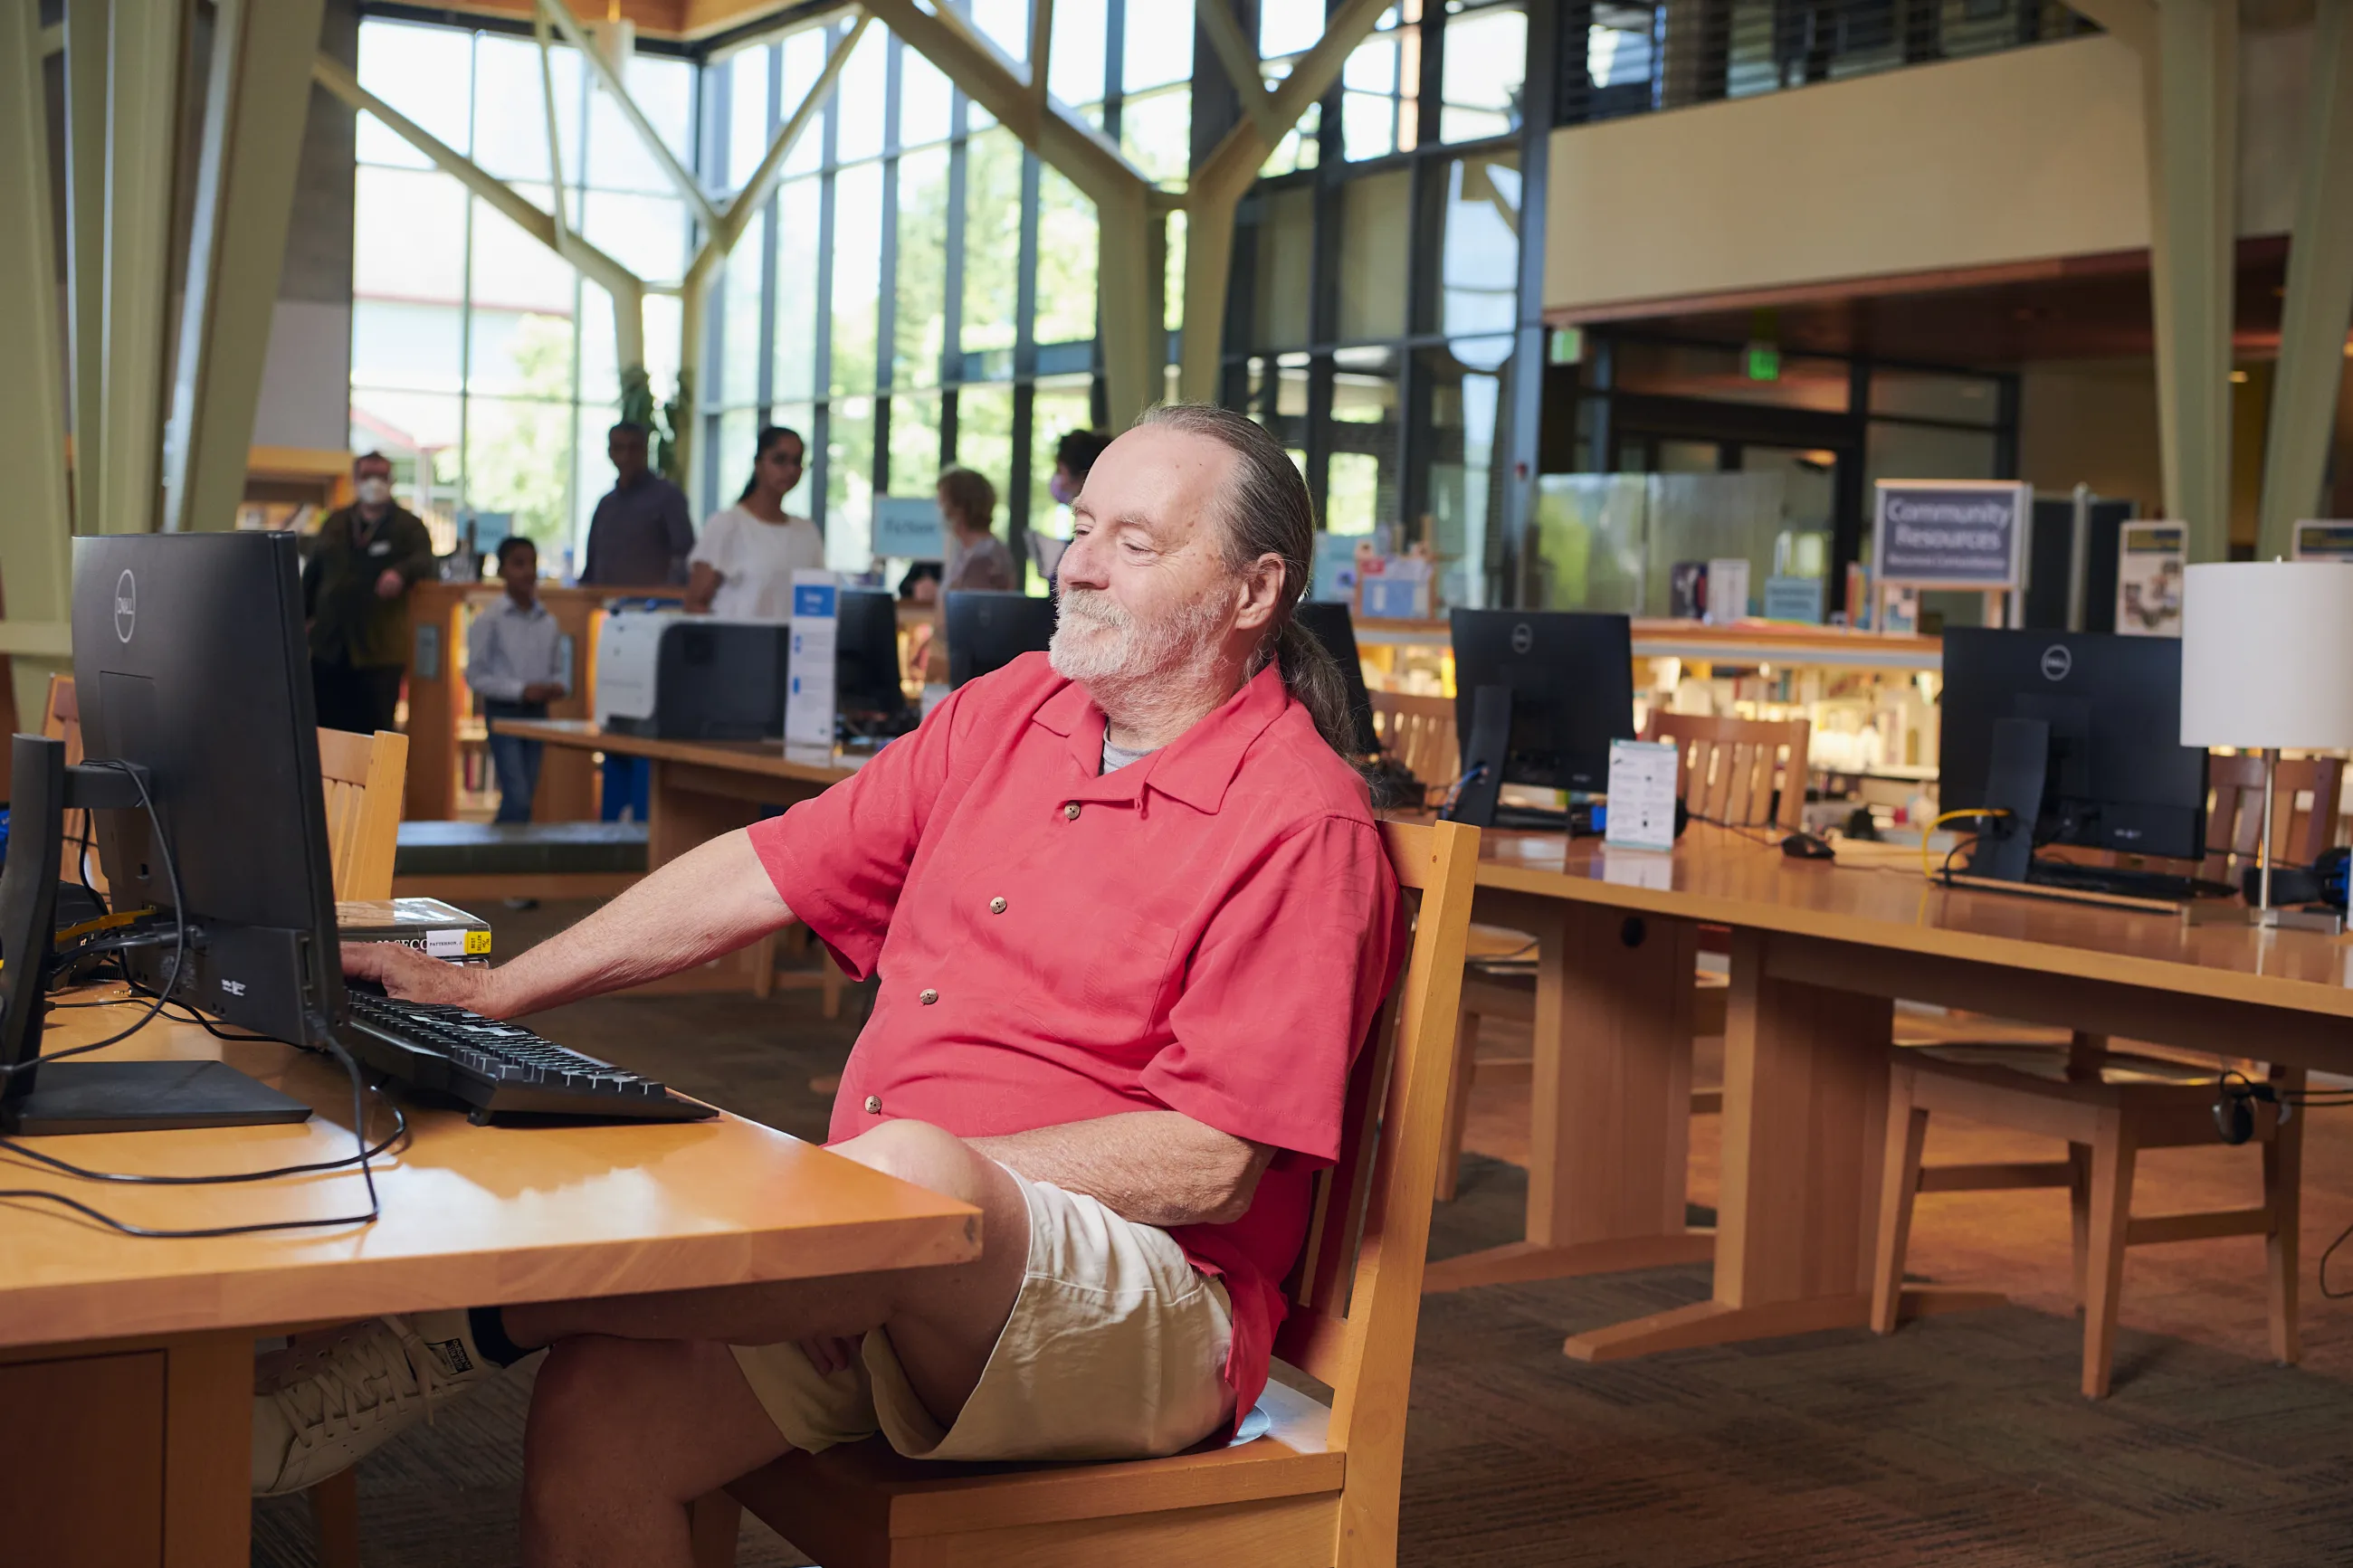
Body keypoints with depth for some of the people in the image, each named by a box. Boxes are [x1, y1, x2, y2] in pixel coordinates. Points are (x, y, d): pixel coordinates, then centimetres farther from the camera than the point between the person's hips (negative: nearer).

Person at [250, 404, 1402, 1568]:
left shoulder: (1300, 821, -8)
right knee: (600, 1409, -19)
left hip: (1143, 1310, -6)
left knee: (910, 1172, -37)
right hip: (885, 1259, 6)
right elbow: (767, 871, 14)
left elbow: (1213, 1166, -14)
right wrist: (492, 991, 9)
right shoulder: (1010, 710, 14)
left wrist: (930, 1169, -20)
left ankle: (457, 1328, -25)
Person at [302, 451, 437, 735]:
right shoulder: (335, 523, 18)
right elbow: (312, 576, 22)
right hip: (329, 648, 4)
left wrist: (401, 573, -35)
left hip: (379, 652, -4)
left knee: (373, 731, -5)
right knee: (324, 726, 3)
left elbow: (423, 559, -13)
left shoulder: (407, 525, 5)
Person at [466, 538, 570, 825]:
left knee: (525, 796, 8)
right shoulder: (489, 621, -7)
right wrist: (521, 690, -18)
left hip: (537, 712, 5)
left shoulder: (549, 623, 6)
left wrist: (558, 686, -10)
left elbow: (560, 669, 13)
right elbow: (476, 675, -10)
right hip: (503, 711, -5)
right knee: (517, 796, -12)